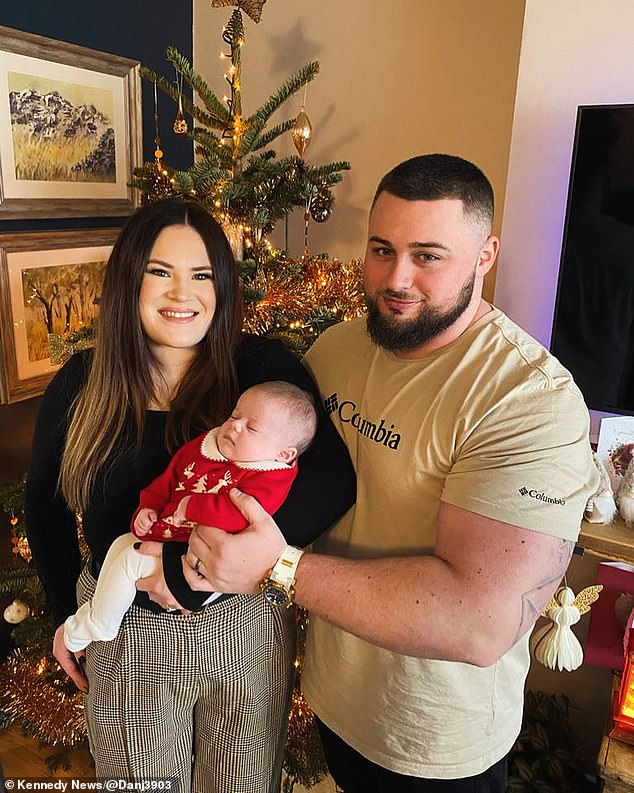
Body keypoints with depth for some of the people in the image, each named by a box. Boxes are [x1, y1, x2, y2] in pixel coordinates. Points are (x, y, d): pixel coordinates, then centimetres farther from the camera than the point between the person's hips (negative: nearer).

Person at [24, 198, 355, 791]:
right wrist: (64, 613, 12)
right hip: (121, 634, 2)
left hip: (242, 629, -1)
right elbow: (44, 504, 9)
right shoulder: (79, 384, -5)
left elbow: (332, 478, -28)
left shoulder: (264, 367, -15)